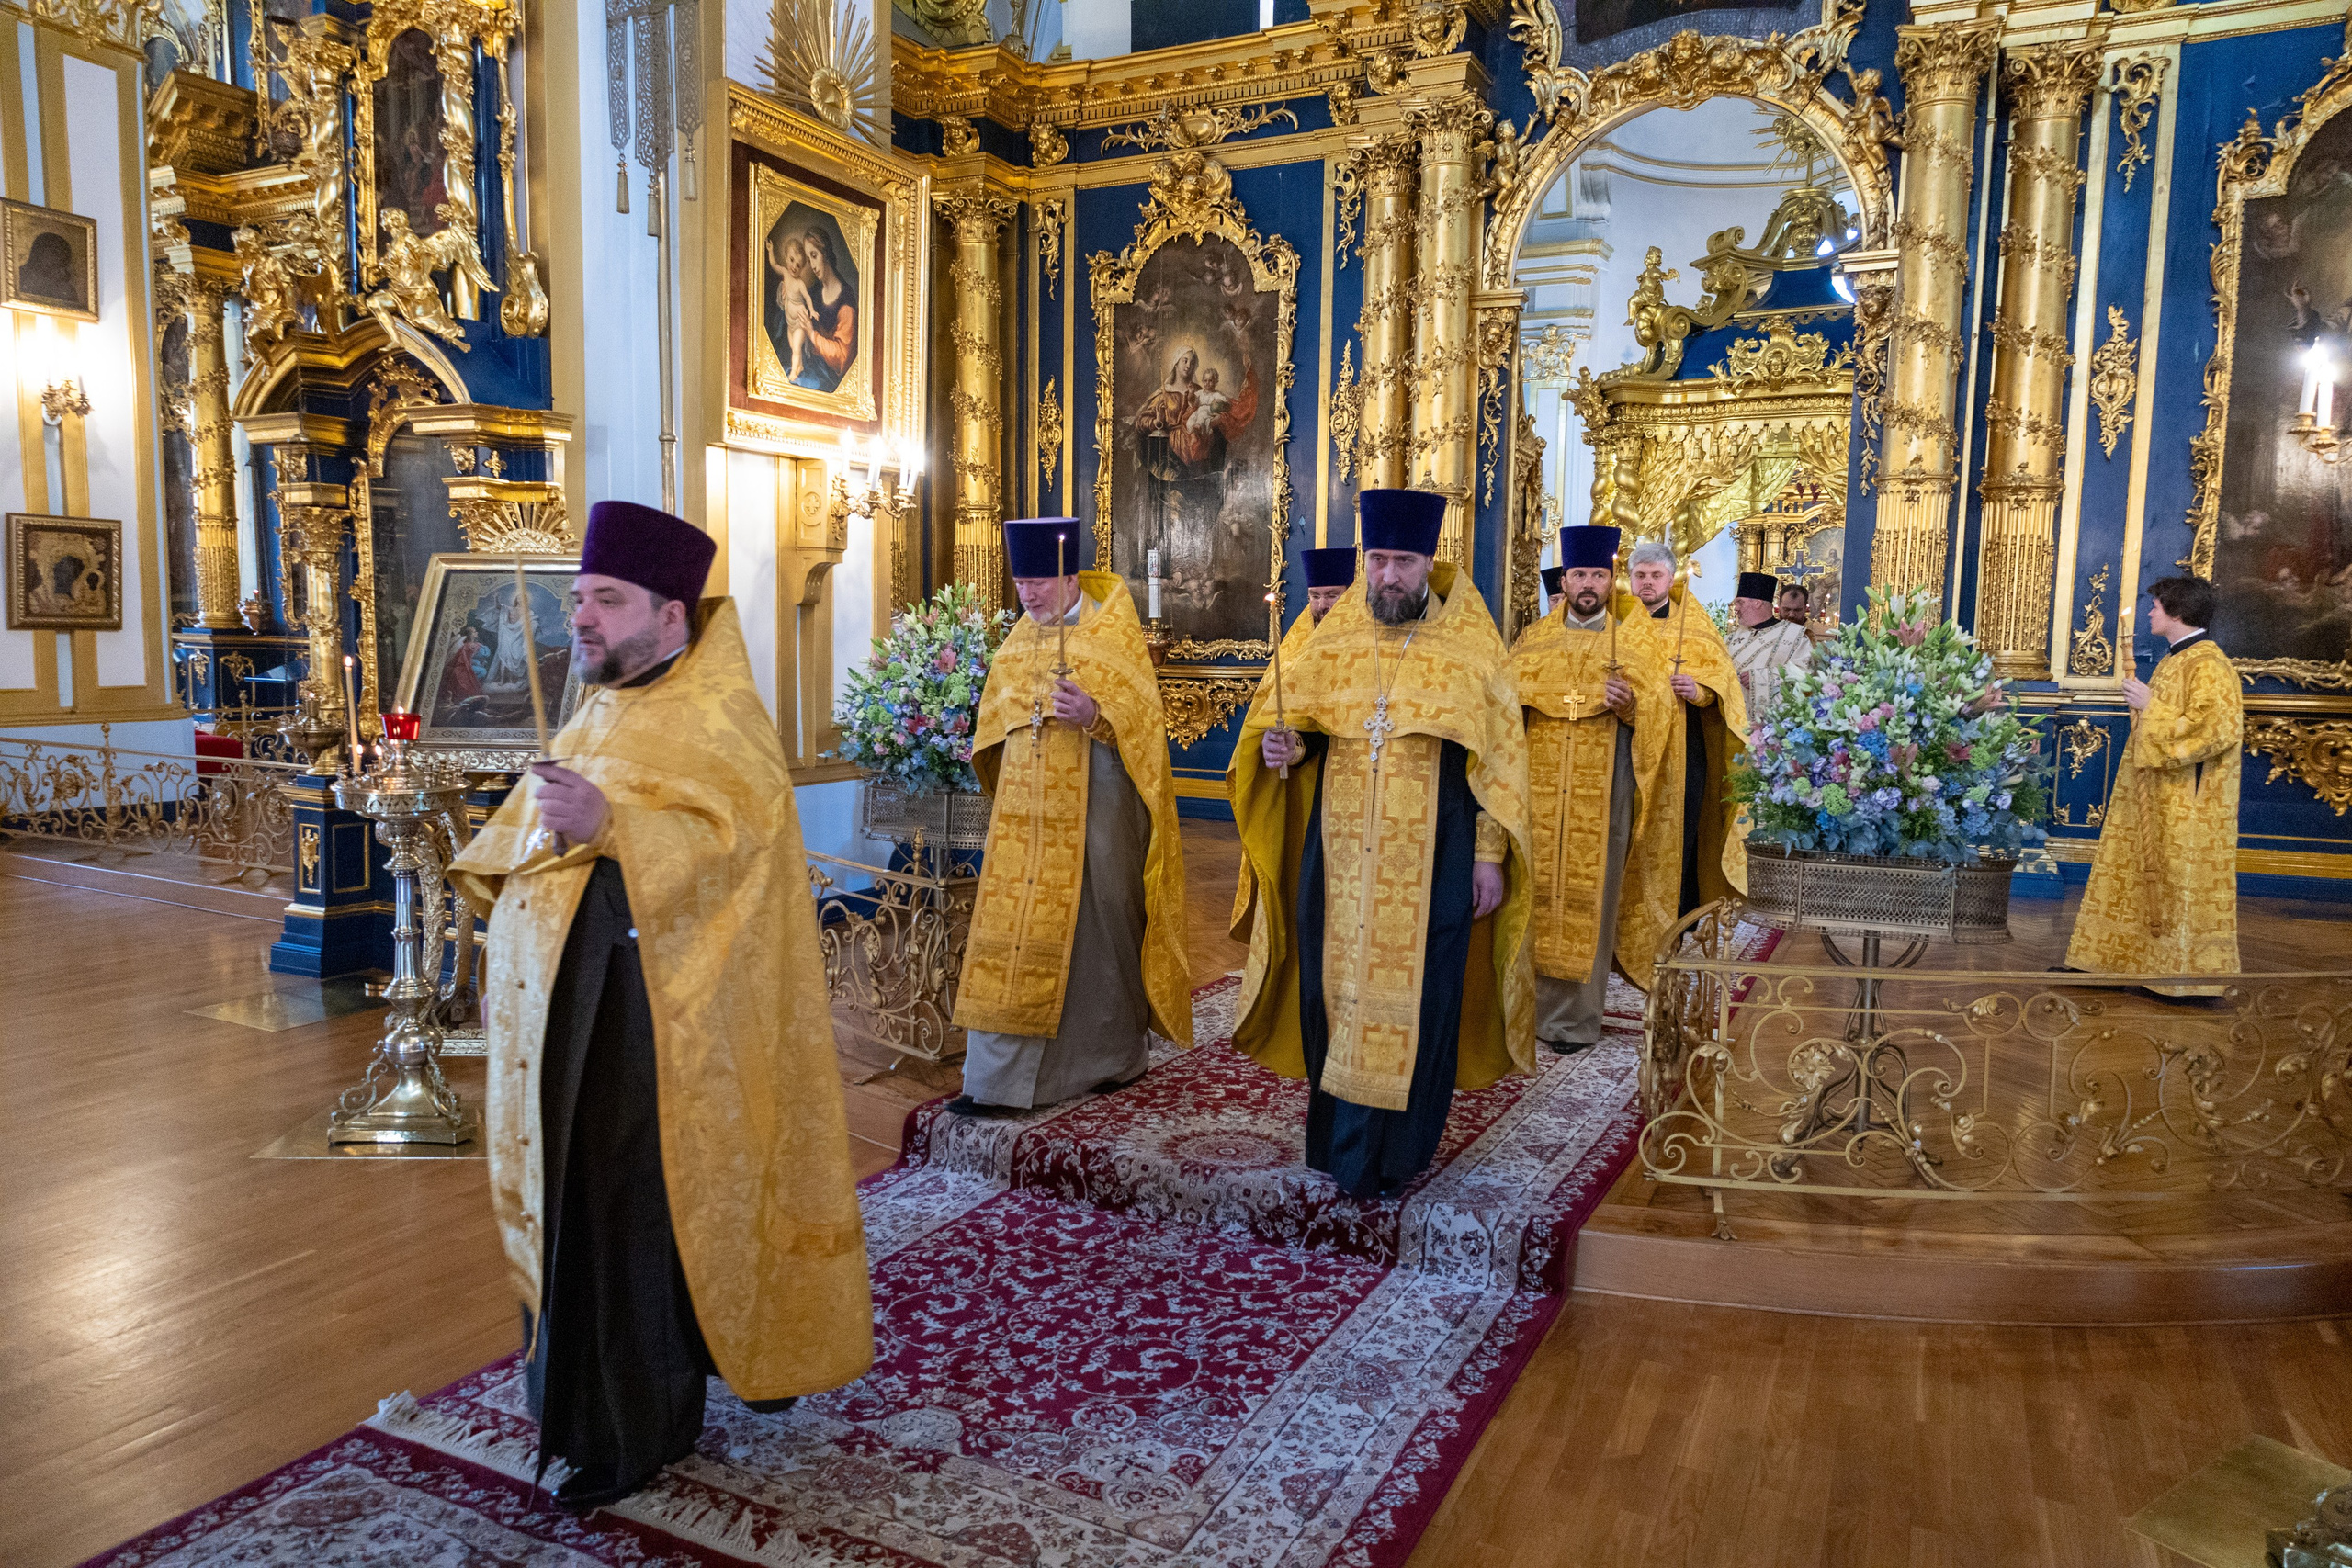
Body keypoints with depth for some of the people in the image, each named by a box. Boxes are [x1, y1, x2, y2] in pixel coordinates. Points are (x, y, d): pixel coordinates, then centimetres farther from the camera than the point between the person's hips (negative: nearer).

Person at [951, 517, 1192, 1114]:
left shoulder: (1113, 634, -7)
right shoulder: (1020, 638, 11)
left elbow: (1142, 719, -15)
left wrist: (1095, 717, -30)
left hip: (1095, 807, -5)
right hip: (1026, 812, 6)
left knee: (1096, 926, 5)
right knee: (1015, 936, 4)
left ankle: (1119, 1055, 24)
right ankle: (999, 1080, 12)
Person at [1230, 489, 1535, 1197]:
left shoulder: (1472, 647, 0)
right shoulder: (1332, 640, 6)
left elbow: (1498, 758, 0)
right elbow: (1302, 726, 14)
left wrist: (1491, 855, -5)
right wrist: (1282, 746, -10)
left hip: (1431, 858, -2)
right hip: (1340, 853, 3)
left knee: (1414, 997, 1)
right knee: (1336, 989, 7)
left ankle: (1393, 1154, 14)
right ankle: (1340, 1137, 23)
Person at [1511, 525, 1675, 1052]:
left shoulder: (1634, 641, 7)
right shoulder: (1534, 639, 14)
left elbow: (1659, 709, 0)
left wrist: (1630, 703, -21)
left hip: (1602, 788, -2)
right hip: (1540, 786, 2)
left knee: (1590, 893, -3)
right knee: (1539, 890, 0)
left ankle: (1577, 1017, 4)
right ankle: (1535, 1003, 9)